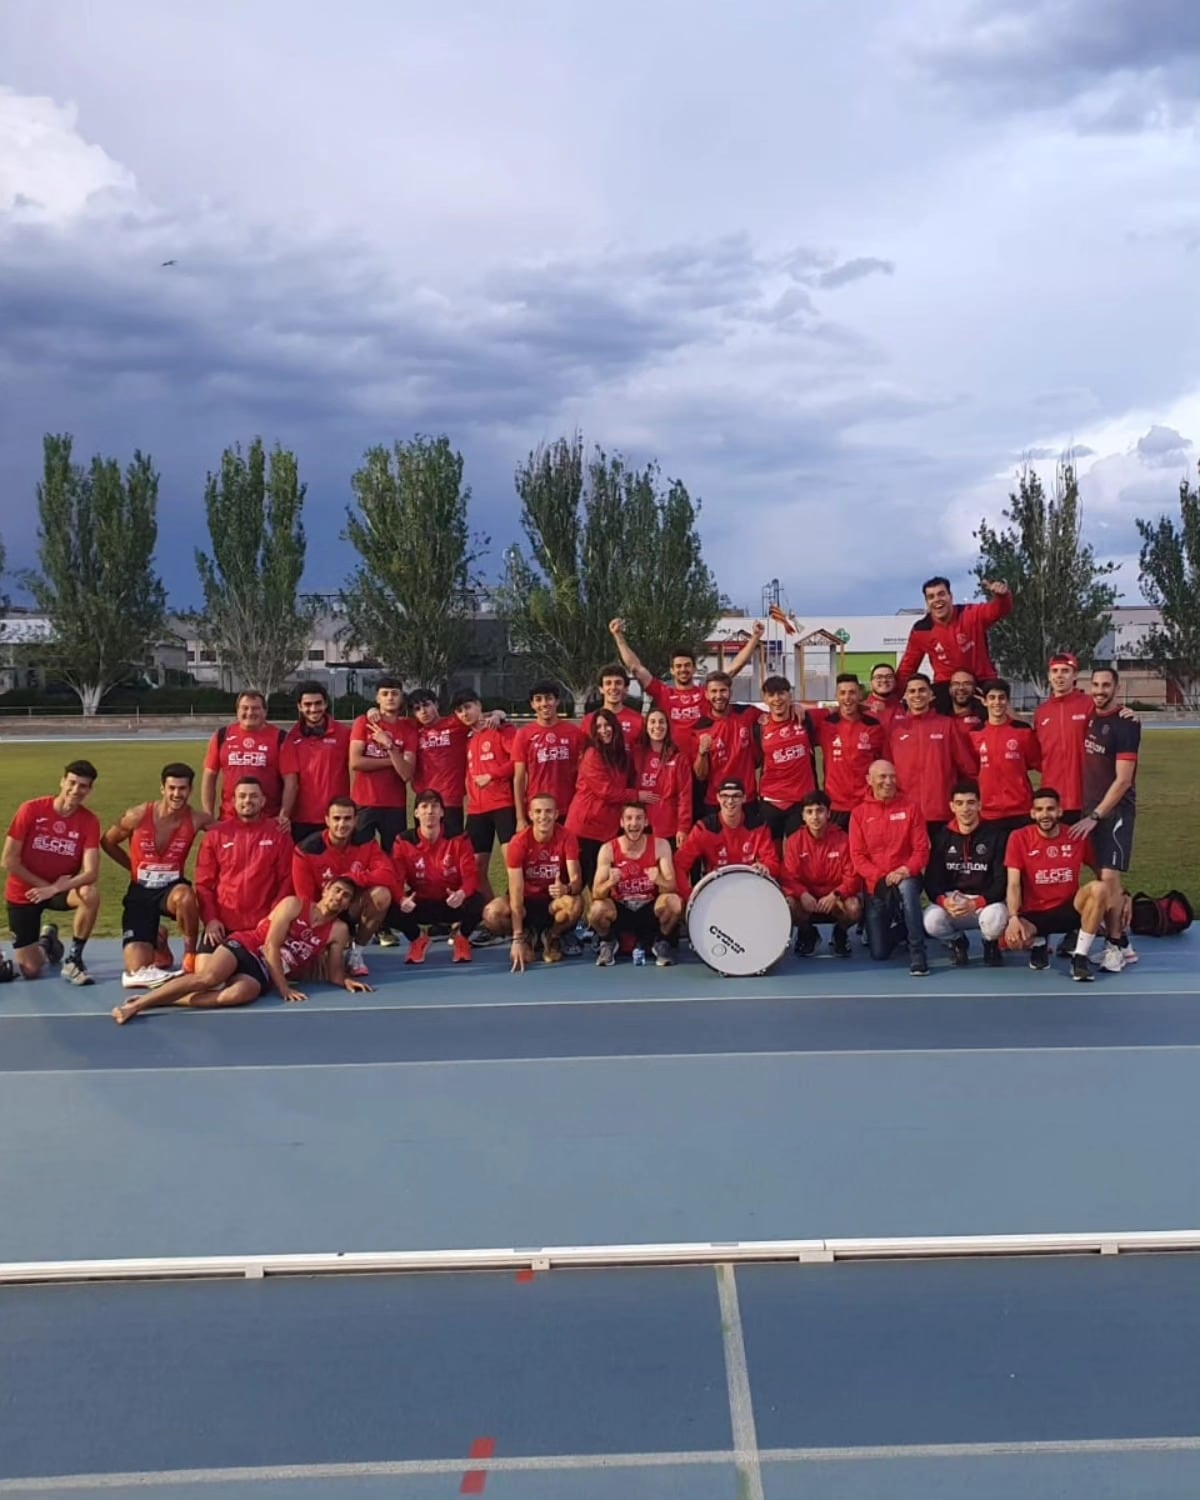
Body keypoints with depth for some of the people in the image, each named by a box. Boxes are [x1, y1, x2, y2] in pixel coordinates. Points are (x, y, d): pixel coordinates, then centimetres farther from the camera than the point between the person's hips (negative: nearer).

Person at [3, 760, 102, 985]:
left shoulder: (89, 821, -14)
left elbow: (91, 873, -22)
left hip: (63, 889, 1)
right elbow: (9, 861, -14)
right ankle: (46, 940, 33)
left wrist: (54, 888, -33)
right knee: (30, 971, -5)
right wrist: (43, 884, -15)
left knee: (91, 894, -35)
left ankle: (74, 960, -15)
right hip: (24, 892, -1)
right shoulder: (31, 810, -16)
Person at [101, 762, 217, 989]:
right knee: (137, 972, -10)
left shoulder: (197, 820, -12)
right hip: (140, 892, 0)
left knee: (185, 896, -42)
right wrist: (135, 868, 7)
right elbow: (108, 843, 6)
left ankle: (191, 955, -14)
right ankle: (157, 940, 28)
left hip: (172, 887, 0)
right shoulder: (138, 816, -12)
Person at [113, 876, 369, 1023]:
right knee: (209, 977, -33)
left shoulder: (338, 931, 9)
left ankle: (162, 1000, -32)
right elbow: (271, 947, -8)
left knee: (239, 994, -34)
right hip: (246, 947, -2)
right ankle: (138, 1003, -30)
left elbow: (334, 974, 12)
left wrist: (346, 981, -12)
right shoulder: (293, 905, -1)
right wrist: (284, 989, -15)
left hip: (264, 974, 2)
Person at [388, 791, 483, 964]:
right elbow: (395, 878, -15)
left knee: (477, 903, -34)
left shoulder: (458, 839, -8)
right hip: (420, 905, 1)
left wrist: (462, 894, -40)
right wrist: (402, 899, -38)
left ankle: (460, 935, 5)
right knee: (391, 910, -30)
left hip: (452, 903, -1)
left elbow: (470, 875, -16)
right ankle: (418, 939, 8)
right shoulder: (404, 841, -7)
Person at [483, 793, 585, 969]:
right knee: (491, 914, -30)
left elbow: (576, 879, -23)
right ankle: (527, 936, 4)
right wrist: (517, 938, -30)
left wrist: (567, 889, -51)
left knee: (576, 903, -35)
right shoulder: (518, 842, -19)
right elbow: (516, 891, -24)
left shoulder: (567, 838, -16)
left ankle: (552, 936, -1)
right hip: (527, 901, 0)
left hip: (554, 901, 0)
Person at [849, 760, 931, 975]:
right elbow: (857, 855, -3)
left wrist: (906, 871, -23)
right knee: (879, 953, -3)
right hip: (875, 886, 1)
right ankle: (897, 928, 34)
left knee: (907, 888, -41)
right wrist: (882, 877, -18)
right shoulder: (859, 813, 0)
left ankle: (917, 954, -29)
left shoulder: (910, 807, -1)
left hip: (906, 877, -1)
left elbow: (921, 849, -4)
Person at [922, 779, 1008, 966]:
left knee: (996, 918, -36)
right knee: (932, 921, -31)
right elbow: (932, 878, 0)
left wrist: (976, 903, -23)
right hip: (950, 901, 2)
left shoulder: (996, 835, -4)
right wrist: (943, 901, -23)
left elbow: (1001, 881, -8)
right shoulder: (941, 836, 4)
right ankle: (957, 942, 8)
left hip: (986, 903, -2)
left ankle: (991, 943, 4)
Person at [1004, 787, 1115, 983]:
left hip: (1069, 909, 1)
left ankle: (1080, 957, -17)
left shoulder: (1078, 836, -4)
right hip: (1034, 914, -1)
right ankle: (1038, 944, 9)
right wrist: (1013, 918, -28)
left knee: (1099, 888, -29)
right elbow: (1014, 884, -13)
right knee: (1012, 938, -34)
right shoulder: (1019, 838, -9)